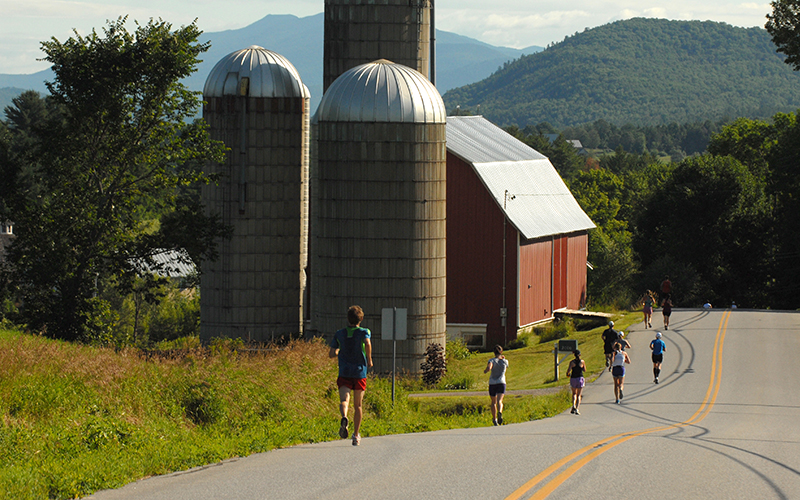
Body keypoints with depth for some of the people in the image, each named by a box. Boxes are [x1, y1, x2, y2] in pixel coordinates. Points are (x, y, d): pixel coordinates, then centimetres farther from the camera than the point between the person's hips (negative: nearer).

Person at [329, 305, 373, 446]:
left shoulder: (339, 334, 7)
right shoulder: (364, 332, -1)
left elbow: (332, 353, 5)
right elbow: (367, 343, -23)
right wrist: (369, 359, -9)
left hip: (344, 373, 0)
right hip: (360, 372, 0)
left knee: (344, 400, -13)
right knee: (358, 405, 13)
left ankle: (344, 418, -47)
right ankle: (356, 435, 19)